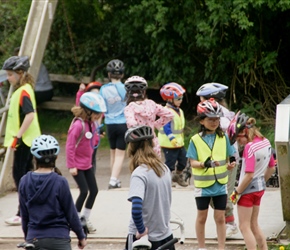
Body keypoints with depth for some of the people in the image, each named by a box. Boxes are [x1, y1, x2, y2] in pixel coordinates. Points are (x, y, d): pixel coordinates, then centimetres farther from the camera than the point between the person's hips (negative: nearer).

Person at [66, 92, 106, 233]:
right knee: (84, 191, -10)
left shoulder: (92, 124, 4)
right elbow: (70, 146, -22)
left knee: (94, 190, 7)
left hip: (87, 164, 9)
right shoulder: (78, 125, -22)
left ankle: (85, 219, 21)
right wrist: (71, 166, -20)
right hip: (77, 165, -8)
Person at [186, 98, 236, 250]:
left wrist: (232, 163, -19)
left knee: (220, 218, 5)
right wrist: (205, 164, -29)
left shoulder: (223, 137, 0)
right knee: (202, 217, 11)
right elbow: (192, 162, -9)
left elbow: (229, 157, 4)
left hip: (220, 184, 1)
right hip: (203, 185, -1)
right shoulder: (195, 140, -7)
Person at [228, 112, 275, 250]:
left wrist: (236, 192, -16)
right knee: (254, 225, 19)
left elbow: (249, 175, -26)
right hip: (259, 188, 9)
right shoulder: (265, 142, 2)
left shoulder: (250, 147, -24)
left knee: (244, 227, 1)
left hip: (248, 189, -9)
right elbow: (271, 168, 12)